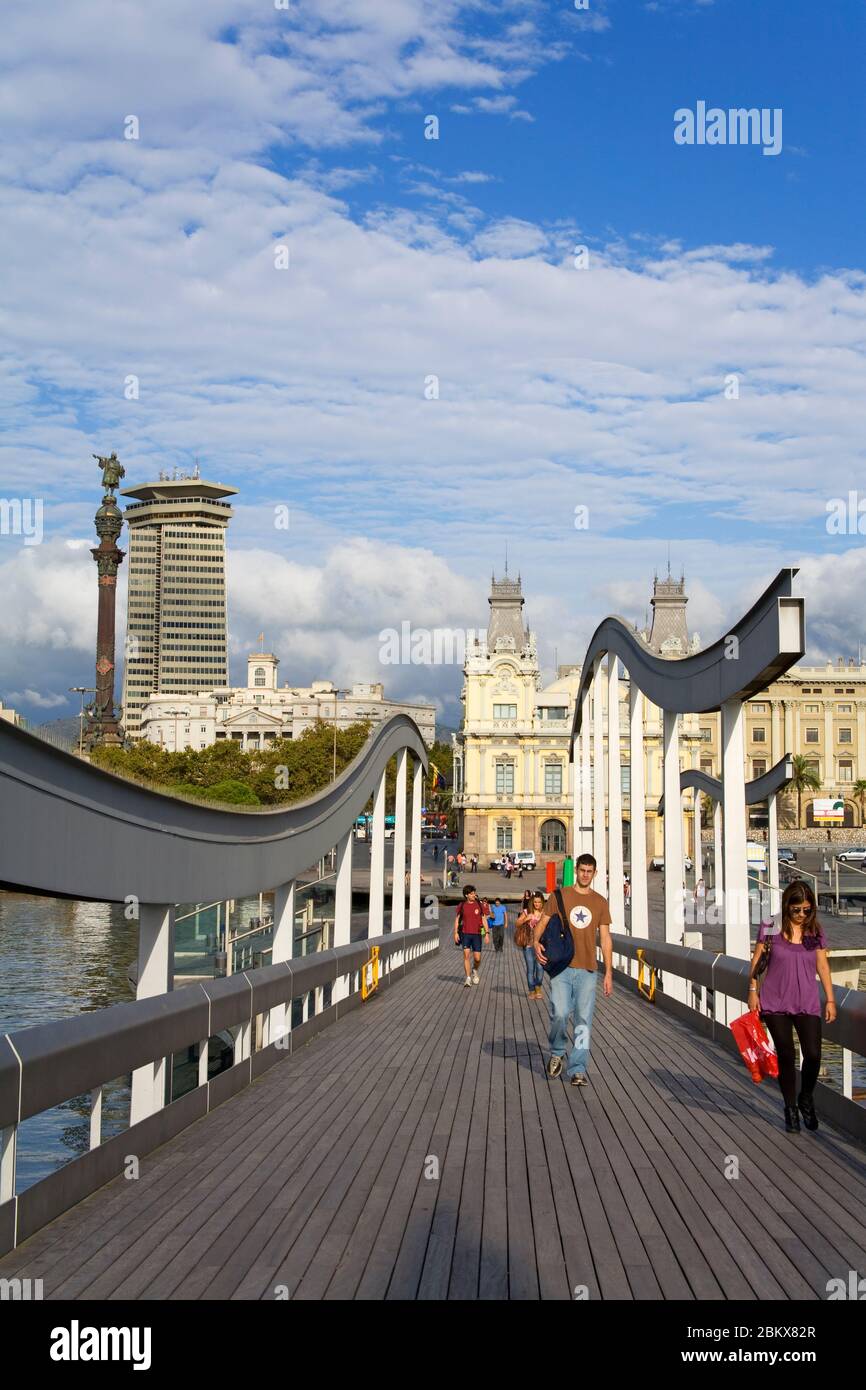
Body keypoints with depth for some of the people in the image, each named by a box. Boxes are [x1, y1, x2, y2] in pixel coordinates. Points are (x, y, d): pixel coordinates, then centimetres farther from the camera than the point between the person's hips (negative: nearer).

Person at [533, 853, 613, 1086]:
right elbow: (541, 924, 7)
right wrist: (536, 942, -15)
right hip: (561, 967, -2)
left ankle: (578, 1070, 4)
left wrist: (609, 972, 4)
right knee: (560, 1013, -11)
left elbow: (605, 939, 10)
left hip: (587, 970, 2)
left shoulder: (600, 903, 10)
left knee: (584, 1020, -1)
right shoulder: (559, 896, 4)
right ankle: (557, 1052, 16)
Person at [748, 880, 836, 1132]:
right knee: (786, 1056, 3)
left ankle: (806, 1099, 20)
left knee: (813, 1054, -8)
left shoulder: (814, 931, 2)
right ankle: (791, 1109, 20)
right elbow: (757, 960, 2)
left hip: (807, 1003, 1)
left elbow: (822, 966, 7)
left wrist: (830, 999, 7)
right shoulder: (771, 928, -5)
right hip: (776, 1002, -1)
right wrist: (753, 992, 0)